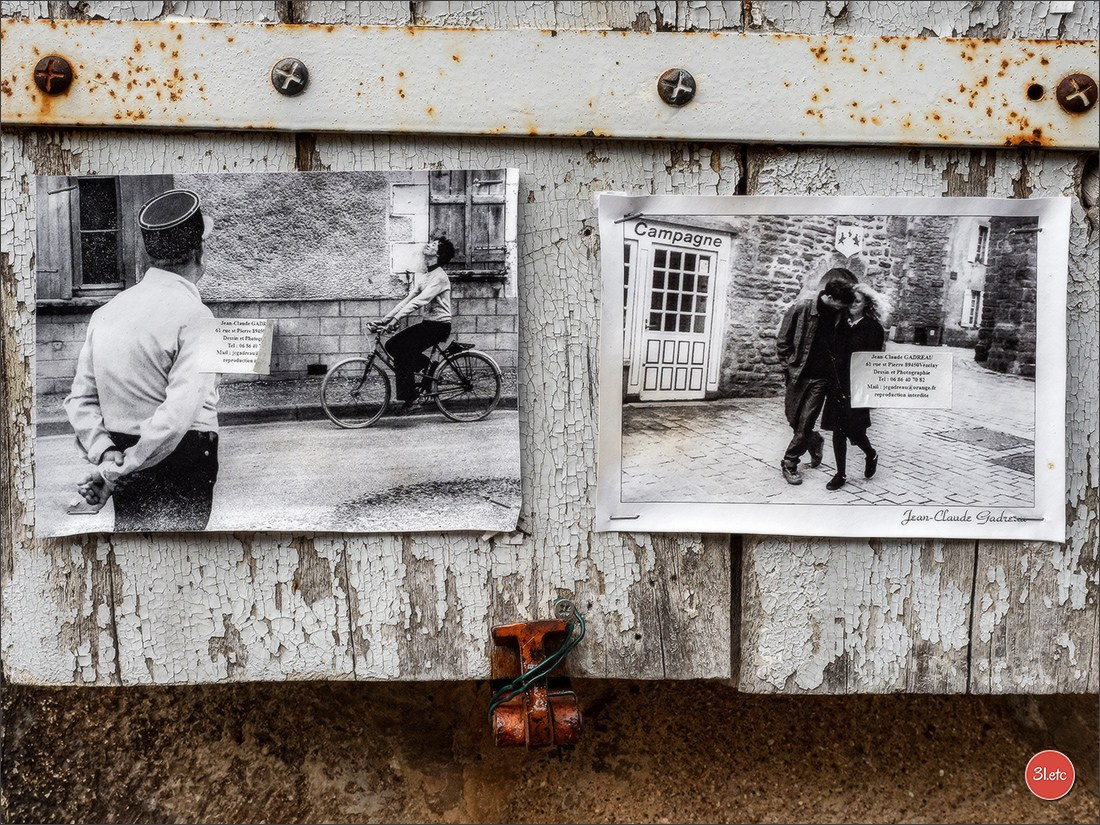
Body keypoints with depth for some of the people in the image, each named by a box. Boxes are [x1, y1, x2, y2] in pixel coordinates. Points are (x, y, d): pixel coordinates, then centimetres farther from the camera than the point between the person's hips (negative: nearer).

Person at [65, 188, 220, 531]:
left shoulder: (105, 312, 10)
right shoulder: (194, 315, -12)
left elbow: (80, 399, 7)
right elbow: (180, 410, -22)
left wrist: (105, 453, -4)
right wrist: (119, 470, -17)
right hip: (183, 462, -7)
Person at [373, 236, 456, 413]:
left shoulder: (439, 277, -17)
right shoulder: (420, 274, 10)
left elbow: (418, 301, -27)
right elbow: (408, 299, 7)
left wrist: (395, 320, -34)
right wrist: (385, 318, -3)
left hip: (439, 325, -8)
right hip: (427, 323, 8)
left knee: (402, 354, -19)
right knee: (392, 345, -4)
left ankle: (411, 398, -9)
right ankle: (425, 364, 12)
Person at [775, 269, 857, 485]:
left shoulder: (840, 316, -4)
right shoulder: (801, 309, -10)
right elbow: (782, 342, -4)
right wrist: (790, 368, -7)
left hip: (821, 378, 0)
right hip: (798, 375, 0)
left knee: (805, 424, -3)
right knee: (793, 419, 8)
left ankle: (790, 462, 12)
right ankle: (814, 442, 37)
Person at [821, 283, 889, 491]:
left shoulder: (873, 328, -5)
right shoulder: (841, 323, 9)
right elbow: (832, 354, 11)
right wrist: (830, 383, 5)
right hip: (838, 385, 5)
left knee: (853, 429, -6)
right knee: (838, 430, 5)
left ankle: (871, 455, 26)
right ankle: (840, 474, 15)